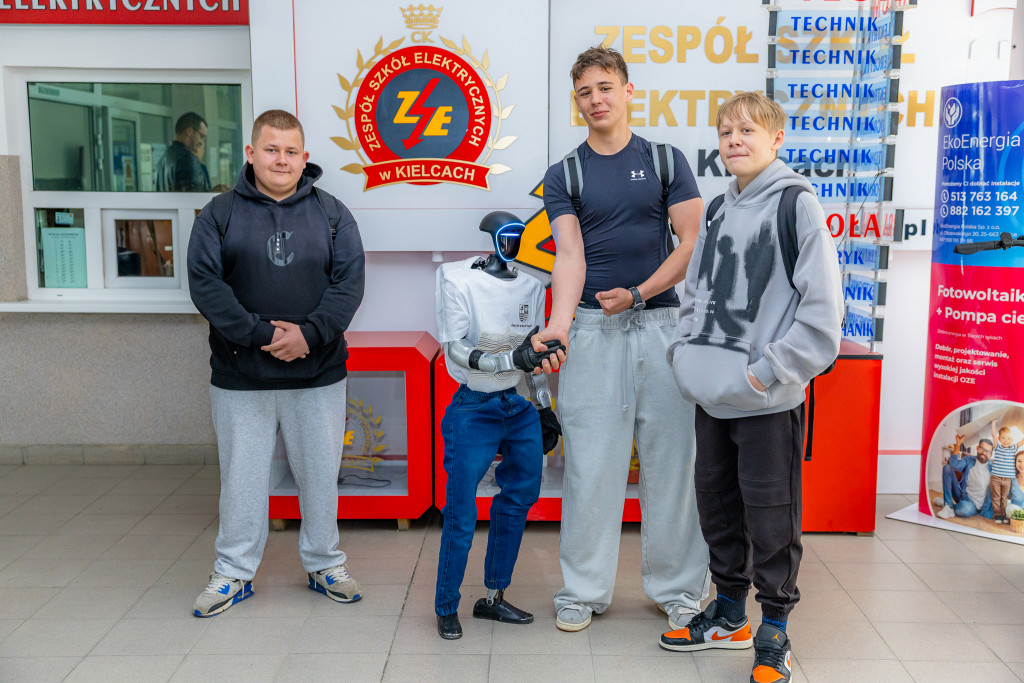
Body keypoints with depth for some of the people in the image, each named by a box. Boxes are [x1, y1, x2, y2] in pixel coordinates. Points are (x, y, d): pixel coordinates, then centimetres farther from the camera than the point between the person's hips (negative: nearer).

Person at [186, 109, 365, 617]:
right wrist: (260, 333, -17)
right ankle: (234, 572, 24)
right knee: (241, 475, 8)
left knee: (320, 472, 11)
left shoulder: (331, 213, 5)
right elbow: (205, 284, -7)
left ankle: (324, 564, 28)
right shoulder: (220, 214, 2)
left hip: (317, 374, 1)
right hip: (240, 377, -1)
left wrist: (309, 332, -17)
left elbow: (349, 281, -3)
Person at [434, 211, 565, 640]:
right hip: (473, 410, -6)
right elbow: (455, 351, -18)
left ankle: (493, 599, 30)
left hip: (520, 407, 6)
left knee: (521, 496, 12)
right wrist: (513, 359, -29)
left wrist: (545, 408, 18)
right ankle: (446, 608, 20)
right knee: (461, 516, -3)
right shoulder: (458, 281, -11)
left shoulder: (530, 284, 5)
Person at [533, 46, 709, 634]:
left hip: (661, 322, 0)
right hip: (592, 328, 0)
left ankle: (679, 586, 19)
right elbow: (570, 255, -6)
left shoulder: (667, 161, 7)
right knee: (591, 463, 2)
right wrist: (559, 325, -22)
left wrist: (637, 293, -10)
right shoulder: (564, 175, 7)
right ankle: (585, 589, 16)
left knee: (672, 458, 4)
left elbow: (694, 242, 1)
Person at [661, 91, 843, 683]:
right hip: (712, 396, 7)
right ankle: (729, 614, 33)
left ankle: (774, 634, 19)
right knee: (717, 501, 16)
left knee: (770, 512, 2)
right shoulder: (719, 211, 12)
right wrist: (689, 351, 7)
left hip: (768, 400, -7)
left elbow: (824, 306, -14)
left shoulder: (797, 204, -9)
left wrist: (770, 370, -16)